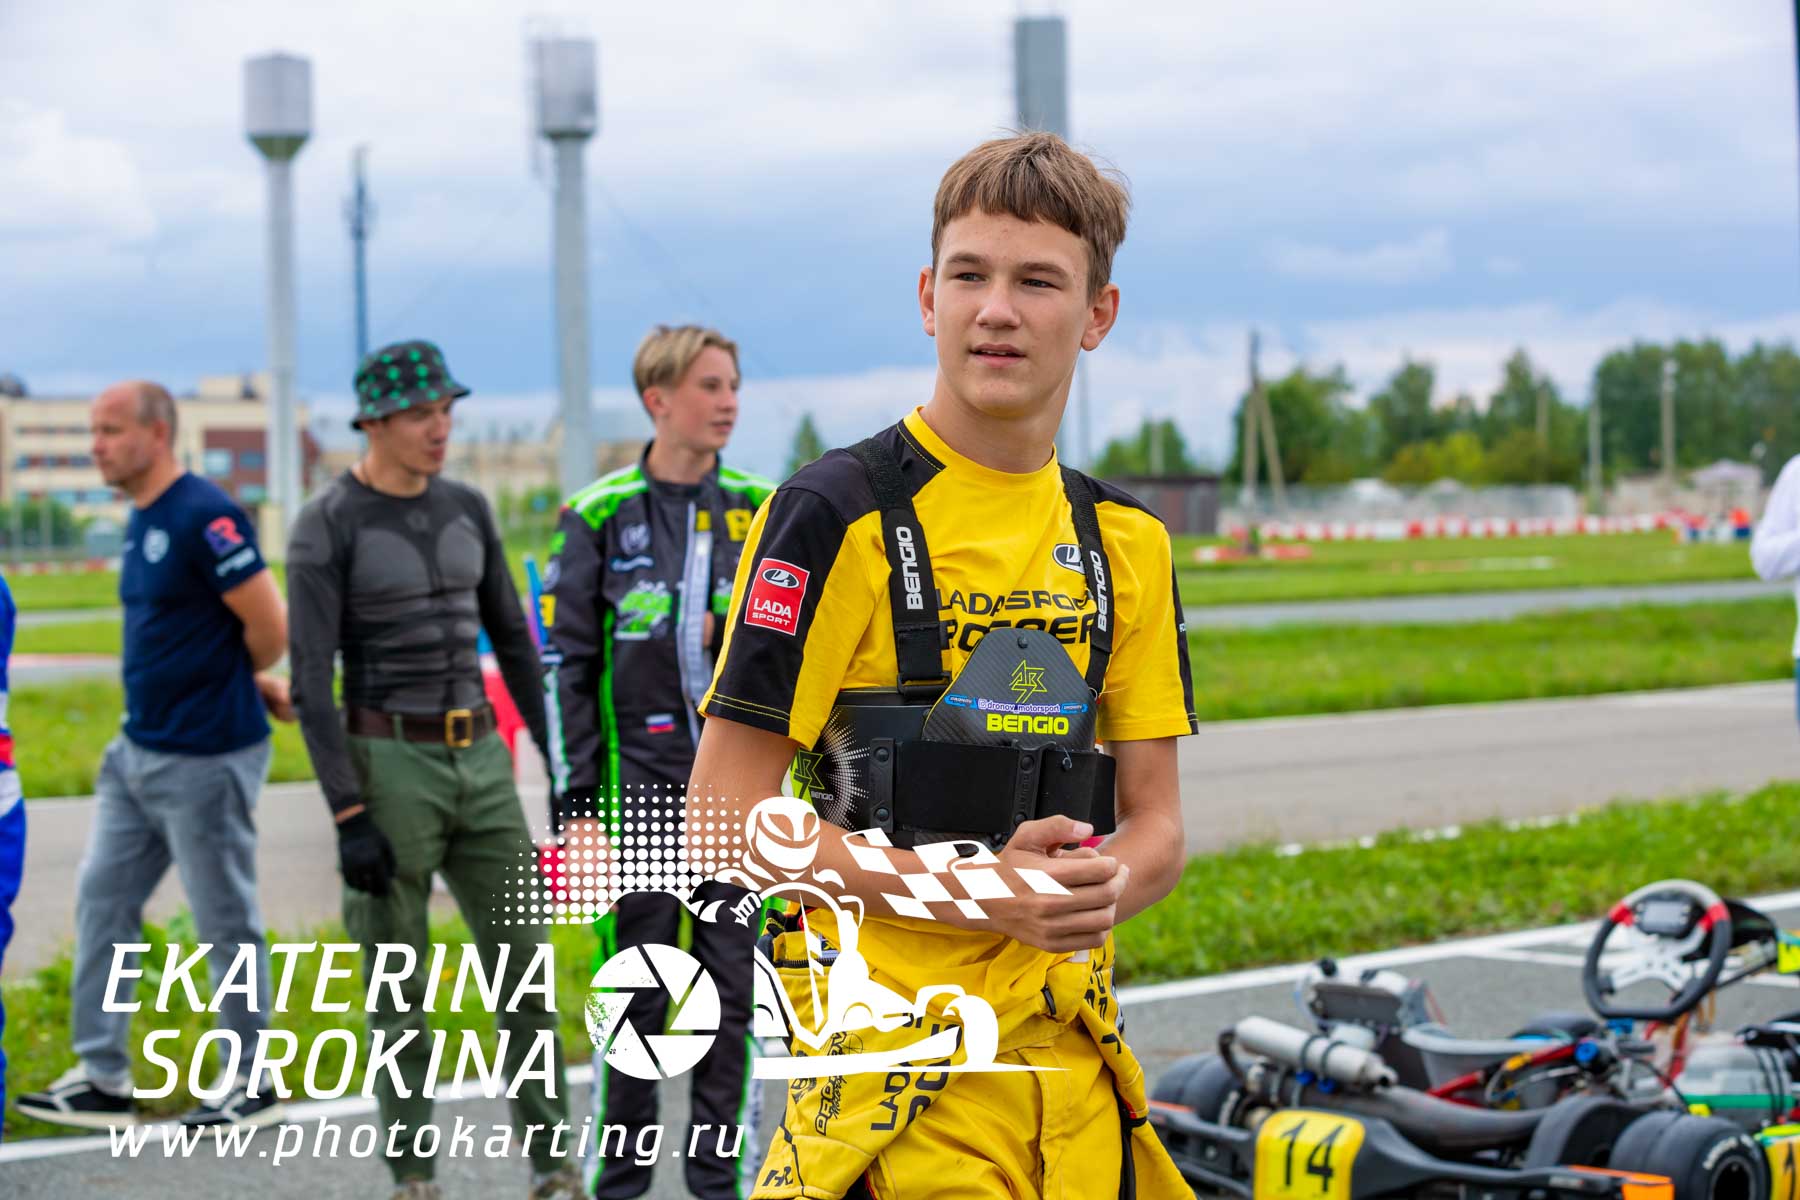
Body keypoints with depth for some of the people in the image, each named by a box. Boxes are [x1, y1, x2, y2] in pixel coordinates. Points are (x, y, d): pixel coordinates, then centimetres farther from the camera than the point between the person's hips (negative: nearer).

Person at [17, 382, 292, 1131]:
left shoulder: (202, 516, -18)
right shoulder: (141, 521, 11)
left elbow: (270, 626, -19)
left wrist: (239, 681, 0)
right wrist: (254, 680, 7)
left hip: (205, 759, -9)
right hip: (138, 752, 9)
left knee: (225, 921, 2)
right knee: (101, 901, 10)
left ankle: (253, 1086, 15)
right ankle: (102, 1079, 17)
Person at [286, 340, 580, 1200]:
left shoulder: (466, 509, 8)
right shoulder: (325, 527, -10)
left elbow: (511, 639, 16)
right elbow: (309, 680, -13)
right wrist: (348, 819, -18)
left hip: (479, 760, 5)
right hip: (387, 765, -5)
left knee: (522, 961, 2)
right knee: (399, 987, 2)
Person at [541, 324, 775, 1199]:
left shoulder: (761, 511, 7)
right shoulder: (601, 516, 0)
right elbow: (564, 665, -1)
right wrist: (574, 803, -5)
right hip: (639, 787, -2)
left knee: (734, 989, 4)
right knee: (634, 997, 2)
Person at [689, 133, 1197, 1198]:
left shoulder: (1127, 541, 11)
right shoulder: (837, 515, -7)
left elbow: (1155, 820, 14)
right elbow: (725, 819, -10)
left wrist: (1106, 889, -10)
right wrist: (974, 894, -19)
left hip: (1073, 1054, 6)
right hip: (898, 1051, -5)